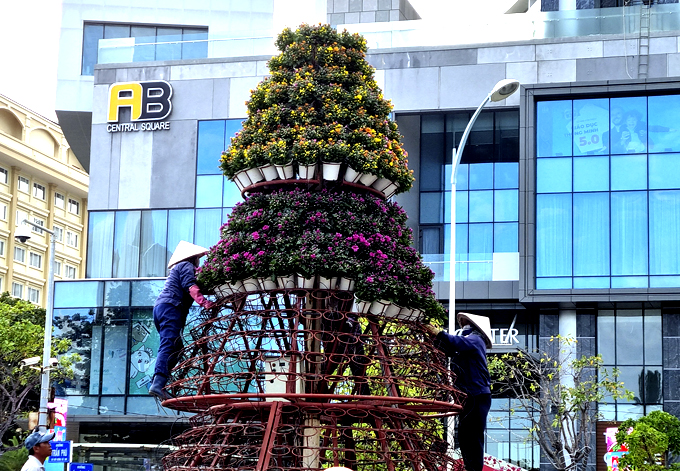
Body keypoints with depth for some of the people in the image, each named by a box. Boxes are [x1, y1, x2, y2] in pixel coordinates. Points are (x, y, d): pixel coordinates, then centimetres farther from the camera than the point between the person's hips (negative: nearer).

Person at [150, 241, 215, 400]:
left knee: (175, 347, 11)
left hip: (159, 307, 10)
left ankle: (157, 382, 2)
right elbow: (190, 286, -14)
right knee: (168, 346, -20)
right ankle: (158, 384, -34)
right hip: (171, 307, -10)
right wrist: (204, 302, -25)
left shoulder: (178, 268, 33)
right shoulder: (187, 266, 4)